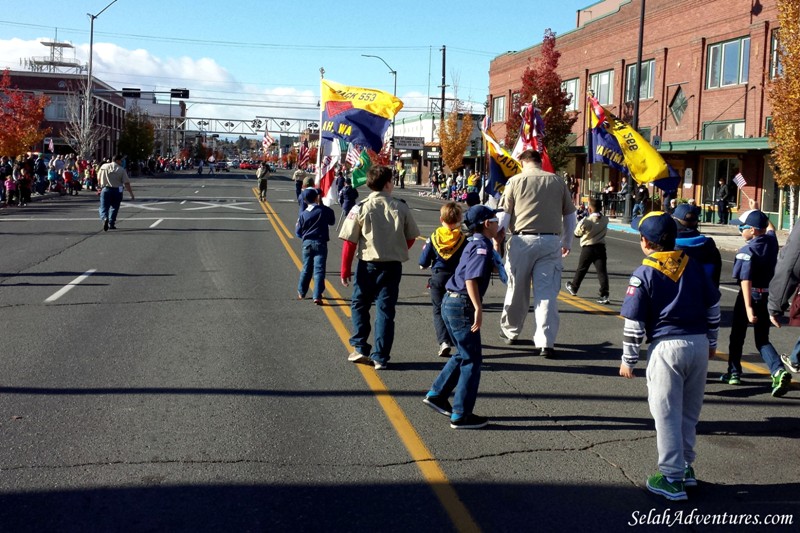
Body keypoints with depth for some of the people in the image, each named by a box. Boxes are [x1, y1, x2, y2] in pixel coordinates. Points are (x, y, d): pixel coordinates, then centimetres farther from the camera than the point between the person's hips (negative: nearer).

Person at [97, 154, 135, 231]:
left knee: (104, 207, 2)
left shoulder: (104, 166, 3)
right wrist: (131, 194, -4)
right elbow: (126, 184, -8)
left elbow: (98, 178, 13)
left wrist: (100, 187, 31)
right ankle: (111, 224, 18)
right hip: (117, 191, -1)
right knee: (114, 208, 16)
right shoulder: (121, 170, -5)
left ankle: (105, 218, -27)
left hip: (105, 189, 1)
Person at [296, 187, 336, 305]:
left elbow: (298, 232, 3)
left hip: (307, 243, 3)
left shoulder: (303, 214, 0)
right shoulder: (324, 210, -6)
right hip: (320, 243, -3)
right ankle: (317, 296, -14)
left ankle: (301, 293, 31)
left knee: (306, 269, 18)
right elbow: (332, 221, 12)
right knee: (319, 270, -5)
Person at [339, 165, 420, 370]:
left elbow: (349, 242, -9)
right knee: (385, 310, 6)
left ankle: (361, 348, 17)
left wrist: (345, 269, -1)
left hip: (368, 264, -1)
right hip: (393, 266, 1)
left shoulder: (360, 208, -9)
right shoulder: (401, 208, -3)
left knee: (359, 305, 18)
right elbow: (411, 237, 7)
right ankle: (380, 357, 7)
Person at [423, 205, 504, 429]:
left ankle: (436, 394, 27)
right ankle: (461, 415, 4)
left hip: (450, 303, 10)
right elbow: (471, 279, -25)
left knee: (463, 354, 22)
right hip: (462, 305, -10)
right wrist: (478, 308, -27)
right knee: (472, 359, -1)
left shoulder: (474, 244, 15)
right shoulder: (482, 246, -14)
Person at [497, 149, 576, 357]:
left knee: (517, 289, 13)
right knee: (547, 292, 0)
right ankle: (545, 342, -7)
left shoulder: (515, 181, 2)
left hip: (522, 240, -1)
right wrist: (567, 242, 27)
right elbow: (570, 215, 15)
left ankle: (510, 332, 30)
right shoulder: (557, 182, 9)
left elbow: (503, 215, 0)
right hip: (551, 241, 1)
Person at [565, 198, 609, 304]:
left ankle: (573, 288, 34)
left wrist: (580, 223, 12)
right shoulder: (605, 220, -2)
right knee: (602, 271, -4)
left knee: (581, 269, 15)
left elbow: (578, 233, -2)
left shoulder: (586, 221, -15)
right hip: (601, 247, 3)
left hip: (588, 248, -3)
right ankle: (604, 295, -12)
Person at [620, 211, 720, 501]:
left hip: (666, 347, -5)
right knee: (690, 412, 17)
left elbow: (634, 322, -7)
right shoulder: (692, 266, 7)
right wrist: (711, 341, 25)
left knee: (667, 415, 2)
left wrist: (628, 359, 1)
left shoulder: (644, 274, -7)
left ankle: (672, 479, 5)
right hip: (699, 344, 6)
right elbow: (713, 306, 14)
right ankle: (686, 467, 28)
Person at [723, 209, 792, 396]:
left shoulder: (746, 251, -20)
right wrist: (760, 216, 40)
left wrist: (748, 307, -34)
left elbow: (746, 280, -28)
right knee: (762, 339, 8)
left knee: (737, 335, 15)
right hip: (768, 296, 6)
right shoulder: (771, 241, 0)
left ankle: (734, 373, 26)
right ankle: (779, 370, -15)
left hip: (750, 296, -6)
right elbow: (770, 228, 26)